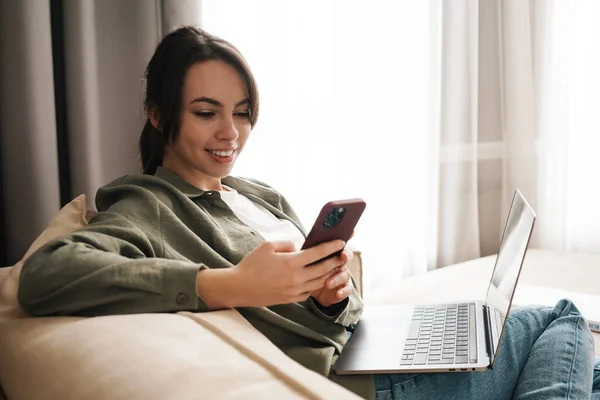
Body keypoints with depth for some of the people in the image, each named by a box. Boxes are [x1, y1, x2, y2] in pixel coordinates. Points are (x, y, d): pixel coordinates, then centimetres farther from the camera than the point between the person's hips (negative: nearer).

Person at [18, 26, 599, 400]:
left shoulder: (266, 198, 12)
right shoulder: (148, 207, -10)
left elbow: (344, 316, 12)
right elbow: (43, 275, -32)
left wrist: (333, 296, -14)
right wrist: (230, 286, -36)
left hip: (367, 353, 8)